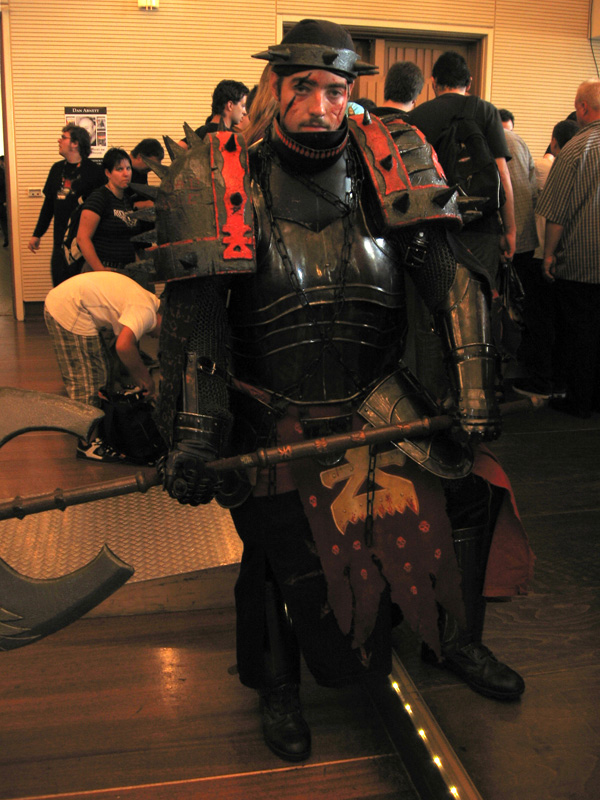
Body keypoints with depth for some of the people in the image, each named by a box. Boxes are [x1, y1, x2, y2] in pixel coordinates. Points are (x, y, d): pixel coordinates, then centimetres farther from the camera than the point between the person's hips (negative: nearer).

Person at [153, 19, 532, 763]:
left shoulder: (388, 166, -6)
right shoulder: (224, 184, -11)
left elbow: (450, 276, -8)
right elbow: (194, 318, -12)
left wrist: (473, 383, -15)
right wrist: (192, 434, -18)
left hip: (377, 400, 3)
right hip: (274, 413, -2)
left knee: (469, 495, 4)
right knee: (276, 551, -4)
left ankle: (457, 642, 32)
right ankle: (275, 688, 27)